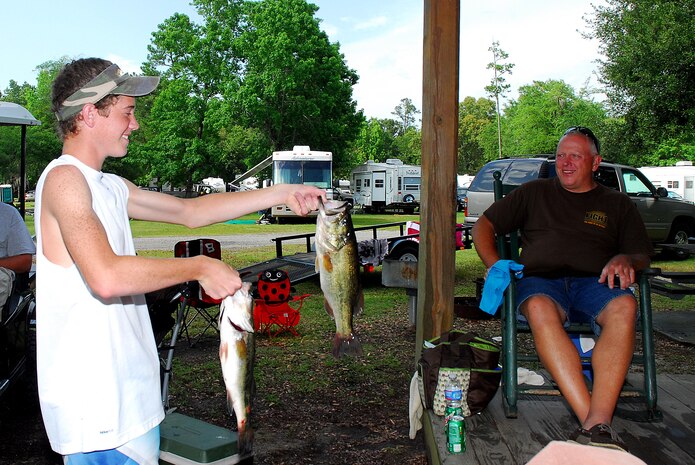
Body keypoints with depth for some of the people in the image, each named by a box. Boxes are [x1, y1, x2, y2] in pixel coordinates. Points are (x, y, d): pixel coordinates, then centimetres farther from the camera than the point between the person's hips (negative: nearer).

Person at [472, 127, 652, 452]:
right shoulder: (535, 193, 23)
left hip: (594, 283, 1)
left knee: (624, 306, -37)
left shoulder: (617, 204, 24)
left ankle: (597, 422, -46)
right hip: (541, 281, 0)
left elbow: (642, 254, 17)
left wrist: (625, 259, -8)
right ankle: (592, 421, -45)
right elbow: (484, 225, 22)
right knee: (539, 308, -39)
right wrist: (494, 264, 3)